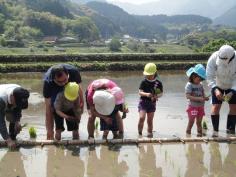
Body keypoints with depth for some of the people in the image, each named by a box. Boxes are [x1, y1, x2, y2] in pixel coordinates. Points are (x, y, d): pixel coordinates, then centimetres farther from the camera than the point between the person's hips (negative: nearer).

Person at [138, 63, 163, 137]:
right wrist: (146, 94, -29)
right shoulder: (144, 82, -6)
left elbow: (161, 93, 5)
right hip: (143, 102, -1)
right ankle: (140, 133, -1)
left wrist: (156, 96, -17)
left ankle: (149, 134, 25)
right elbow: (140, 92, -9)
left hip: (152, 103, 2)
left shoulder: (158, 83, -3)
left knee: (150, 121, 9)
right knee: (142, 117, -18)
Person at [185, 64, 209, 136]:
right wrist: (199, 99, -26)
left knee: (199, 121, 12)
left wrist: (205, 98, -9)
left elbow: (203, 94, 15)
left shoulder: (200, 85, 8)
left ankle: (200, 132, 19)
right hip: (192, 107, -6)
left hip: (200, 107, 6)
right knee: (191, 121, -1)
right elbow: (188, 96, -21)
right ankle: (188, 133, 9)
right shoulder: (189, 85, -13)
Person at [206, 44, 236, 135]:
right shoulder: (213, 58, -31)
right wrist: (215, 90, -39)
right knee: (216, 106, -9)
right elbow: (209, 77, -27)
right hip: (217, 85, -1)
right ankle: (215, 130, -1)